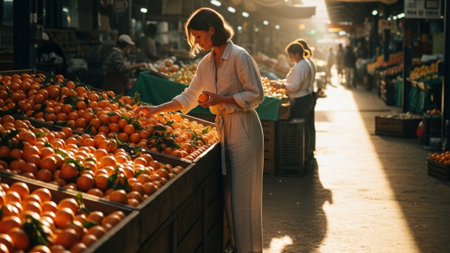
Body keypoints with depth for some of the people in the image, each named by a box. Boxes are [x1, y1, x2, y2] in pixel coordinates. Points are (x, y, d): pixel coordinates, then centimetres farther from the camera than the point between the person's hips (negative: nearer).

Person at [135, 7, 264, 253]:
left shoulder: (239, 57, -13)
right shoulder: (206, 63, 10)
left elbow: (256, 95, -13)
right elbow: (189, 97, 15)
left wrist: (220, 99, -18)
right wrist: (157, 110, 10)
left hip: (243, 128, -7)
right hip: (222, 127, 7)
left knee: (243, 193, -3)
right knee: (227, 191, 9)